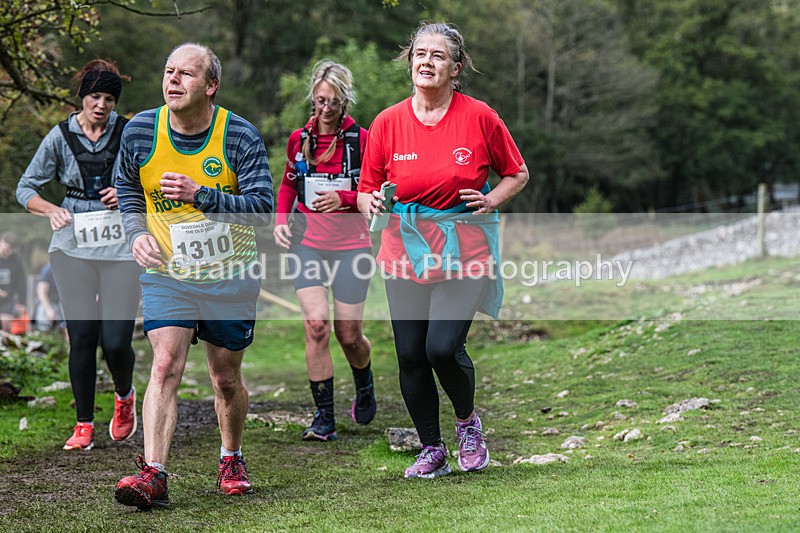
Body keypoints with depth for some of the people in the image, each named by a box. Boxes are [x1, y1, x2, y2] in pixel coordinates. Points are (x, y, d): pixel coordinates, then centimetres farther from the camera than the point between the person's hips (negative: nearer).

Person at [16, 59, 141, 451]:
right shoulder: (60, 137, 3)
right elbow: (26, 188, 7)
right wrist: (51, 210, -11)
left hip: (121, 248, -1)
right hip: (73, 247, 1)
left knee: (116, 341, -7)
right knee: (82, 338, -1)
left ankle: (124, 397, 25)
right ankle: (84, 425, 12)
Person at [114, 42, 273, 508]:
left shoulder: (240, 136, -13)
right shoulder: (140, 131, -5)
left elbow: (263, 207, -18)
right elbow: (128, 189, 13)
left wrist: (201, 194, -29)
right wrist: (137, 232, -4)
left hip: (231, 276, -1)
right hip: (167, 273, 1)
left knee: (226, 379, 10)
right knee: (166, 366, -16)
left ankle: (232, 459, 34)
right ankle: (154, 476, -19)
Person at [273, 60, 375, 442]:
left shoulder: (361, 139, -5)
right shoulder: (299, 139, 6)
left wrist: (343, 198, -20)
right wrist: (281, 220, 4)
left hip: (351, 245, -2)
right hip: (308, 244, 2)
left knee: (349, 335, 3)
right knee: (316, 325, -14)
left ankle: (364, 386, 37)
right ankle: (324, 418, -7)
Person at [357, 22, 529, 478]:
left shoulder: (479, 117, -4)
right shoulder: (388, 123, 1)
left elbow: (518, 174, 8)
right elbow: (366, 189, 9)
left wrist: (492, 200, -9)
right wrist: (372, 202, -13)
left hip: (463, 250, -3)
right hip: (406, 250, 3)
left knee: (443, 347, -16)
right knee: (410, 354, 2)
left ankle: (468, 421, 15)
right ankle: (433, 450, 20)